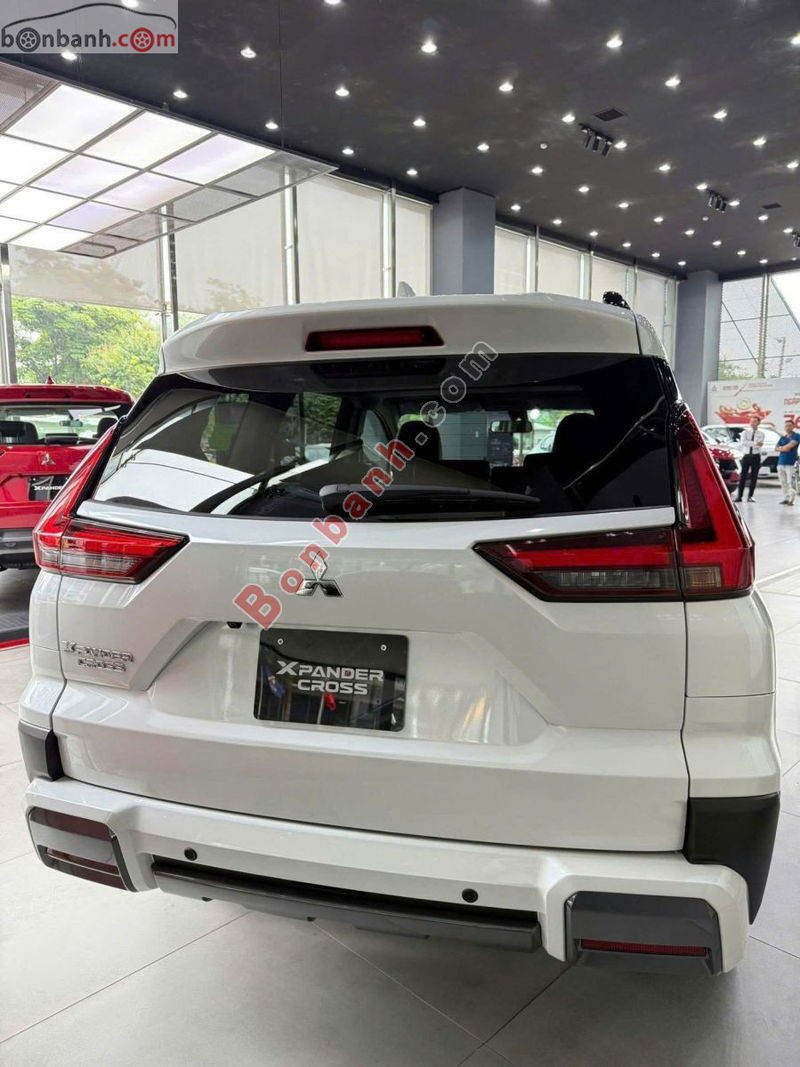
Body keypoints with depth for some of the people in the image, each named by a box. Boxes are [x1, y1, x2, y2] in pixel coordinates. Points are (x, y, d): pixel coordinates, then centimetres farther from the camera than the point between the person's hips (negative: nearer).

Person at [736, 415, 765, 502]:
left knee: (754, 477, 2)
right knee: (743, 476, -2)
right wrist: (755, 443, -19)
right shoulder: (745, 432, 7)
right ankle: (739, 496, -1)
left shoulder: (761, 434, 5)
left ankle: (750, 496, 7)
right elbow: (742, 442, -13)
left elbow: (760, 444, -12)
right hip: (746, 456, 0)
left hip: (756, 456, 0)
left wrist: (748, 443, -14)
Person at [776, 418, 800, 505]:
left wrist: (781, 448, 1)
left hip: (790, 463, -6)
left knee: (790, 482, -11)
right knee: (783, 482, 6)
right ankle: (785, 498, 11)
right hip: (781, 462, 6)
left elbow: (790, 445, -12)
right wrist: (784, 449, -5)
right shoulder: (782, 438, 18)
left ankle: (791, 499, -11)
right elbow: (776, 449, 12)